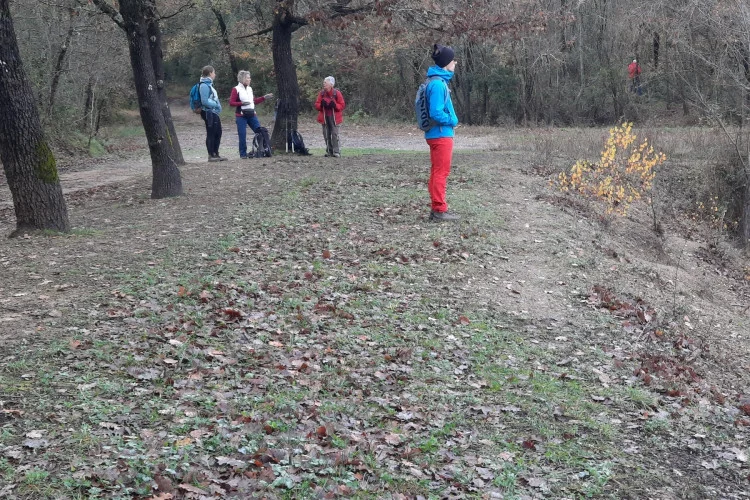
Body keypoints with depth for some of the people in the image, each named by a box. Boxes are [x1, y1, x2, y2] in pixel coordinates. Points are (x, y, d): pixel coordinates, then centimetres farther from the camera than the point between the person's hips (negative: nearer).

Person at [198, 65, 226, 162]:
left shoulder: (209, 84, 15)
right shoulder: (205, 85, -15)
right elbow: (205, 101, -20)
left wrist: (217, 105, 6)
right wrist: (216, 104, -13)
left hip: (214, 113, 10)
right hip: (209, 113, -10)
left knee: (218, 133, 14)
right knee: (211, 134, -3)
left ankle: (216, 154, 22)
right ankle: (211, 155, 3)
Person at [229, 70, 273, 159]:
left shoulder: (250, 89, 12)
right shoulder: (236, 89, -6)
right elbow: (231, 103, -9)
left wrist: (264, 97, 14)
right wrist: (242, 103, -21)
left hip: (252, 115, 6)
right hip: (241, 116, -6)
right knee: (242, 135, -5)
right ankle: (243, 154, 5)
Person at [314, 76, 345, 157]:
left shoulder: (337, 93, -5)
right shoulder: (322, 93, 5)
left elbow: (342, 105, -4)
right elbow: (316, 105, 8)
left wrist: (335, 105, -21)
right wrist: (321, 105, -14)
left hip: (334, 117, -4)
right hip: (324, 117, 4)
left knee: (334, 134, -9)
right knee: (326, 135, 6)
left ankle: (336, 151, -4)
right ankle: (329, 151, 15)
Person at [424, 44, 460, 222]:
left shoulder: (438, 81, 12)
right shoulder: (438, 83, -19)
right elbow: (436, 113, -23)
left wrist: (451, 120, 9)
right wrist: (452, 121, -9)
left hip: (438, 134, 10)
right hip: (441, 135, -10)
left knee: (438, 172, 13)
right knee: (441, 173, -4)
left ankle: (437, 208, 19)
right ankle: (439, 211, 0)